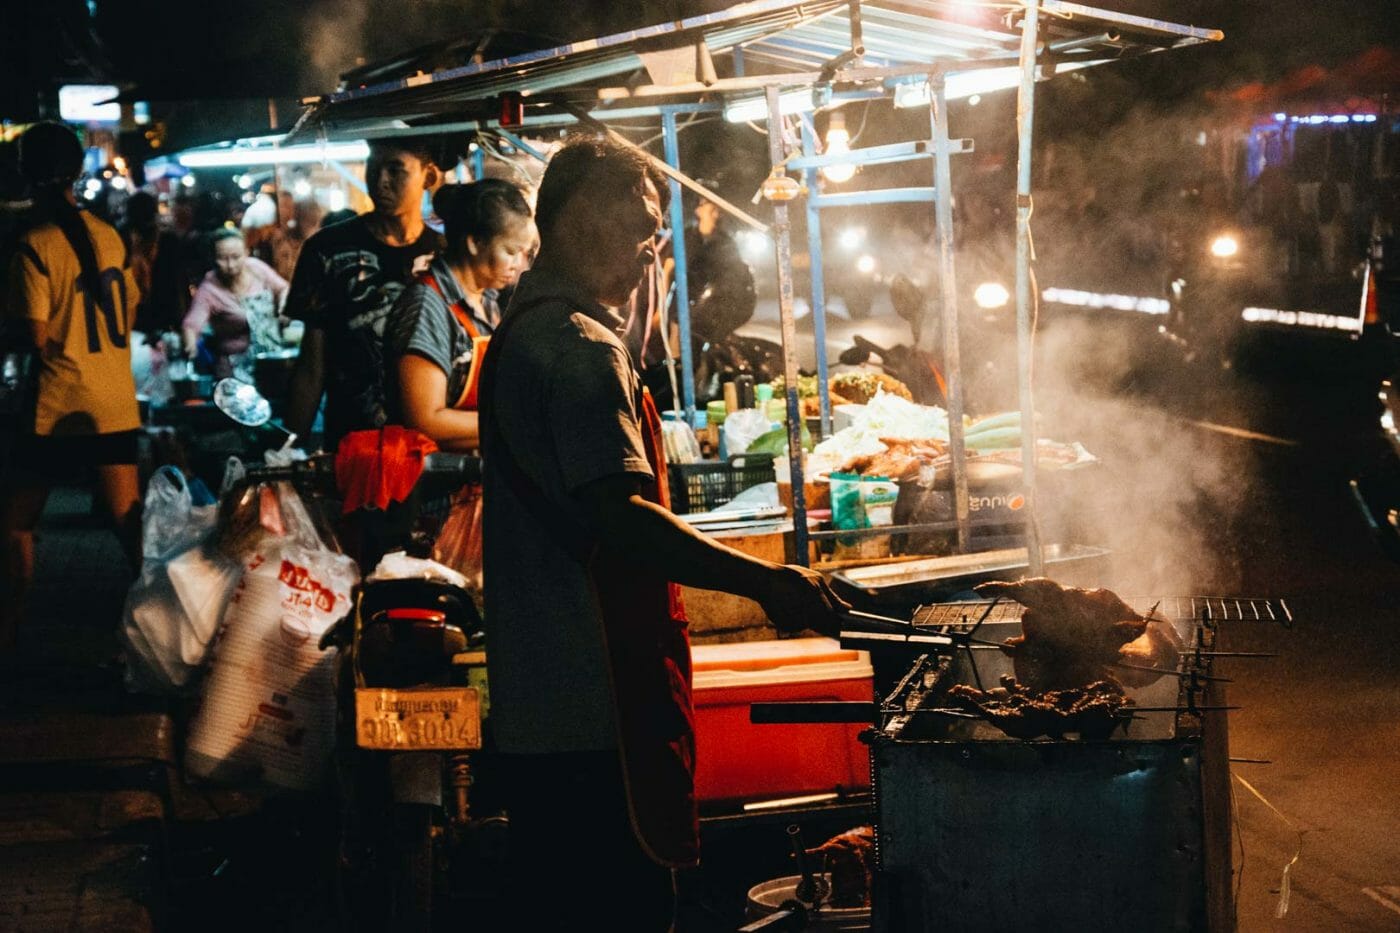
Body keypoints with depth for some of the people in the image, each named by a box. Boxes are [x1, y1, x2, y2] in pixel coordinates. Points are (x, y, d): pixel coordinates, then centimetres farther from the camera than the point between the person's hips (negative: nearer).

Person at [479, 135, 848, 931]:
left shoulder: (521, 334, 17)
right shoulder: (583, 348, -17)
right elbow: (618, 520, -26)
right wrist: (766, 582, -24)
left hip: (539, 706, 11)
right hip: (603, 704, -11)